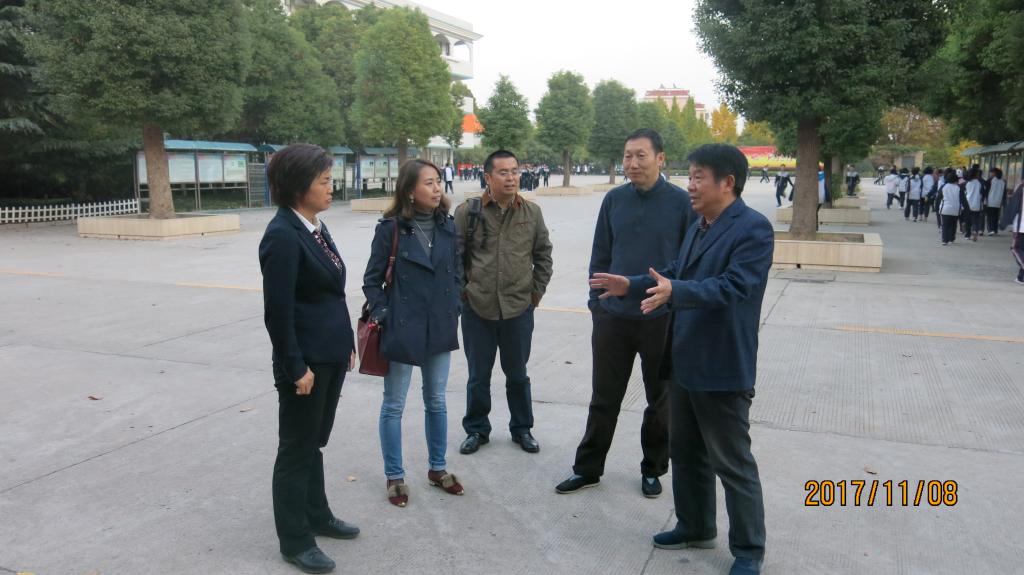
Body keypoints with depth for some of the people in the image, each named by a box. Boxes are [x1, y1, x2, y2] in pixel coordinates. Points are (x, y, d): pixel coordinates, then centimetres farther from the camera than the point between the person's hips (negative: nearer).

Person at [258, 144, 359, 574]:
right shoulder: (283, 235, -19)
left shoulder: (316, 226, 8)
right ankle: (294, 540, 20)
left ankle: (317, 516, 37)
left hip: (331, 356, 8)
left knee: (314, 443, 21)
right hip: (306, 361, -8)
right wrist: (296, 368, -17)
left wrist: (347, 343, 15)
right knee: (296, 450, 6)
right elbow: (278, 311, -20)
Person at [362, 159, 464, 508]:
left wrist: (454, 308, 5)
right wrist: (382, 316, -10)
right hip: (402, 329, -4)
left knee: (436, 401, 16)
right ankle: (395, 477, 22)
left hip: (440, 328, 4)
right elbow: (372, 279, -5)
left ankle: (437, 469, 32)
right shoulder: (391, 228, -11)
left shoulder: (447, 225, 1)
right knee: (394, 405, 7)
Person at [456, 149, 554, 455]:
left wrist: (537, 290, 6)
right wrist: (462, 290, 0)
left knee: (518, 374, 15)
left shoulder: (532, 212, 1)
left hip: (519, 309, 1)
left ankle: (522, 428, 33)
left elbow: (543, 255, 10)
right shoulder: (468, 211, -6)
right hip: (477, 308, -1)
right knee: (478, 375, 12)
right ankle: (477, 429, 30)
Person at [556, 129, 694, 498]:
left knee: (660, 400, 13)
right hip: (612, 316, 2)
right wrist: (596, 301, 5)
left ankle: (653, 470, 31)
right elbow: (600, 256, 9)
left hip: (663, 319, -2)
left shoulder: (681, 202, -7)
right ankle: (588, 468, 25)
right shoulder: (614, 200, 2)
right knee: (604, 397, 11)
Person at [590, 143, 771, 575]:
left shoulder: (754, 228, -17)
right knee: (686, 452, 20)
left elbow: (733, 287, -28)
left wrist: (675, 292, -40)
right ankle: (695, 527, 37)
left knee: (733, 464, 4)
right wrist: (631, 286, 12)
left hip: (723, 369, -9)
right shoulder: (698, 227, 12)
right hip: (685, 362, 9)